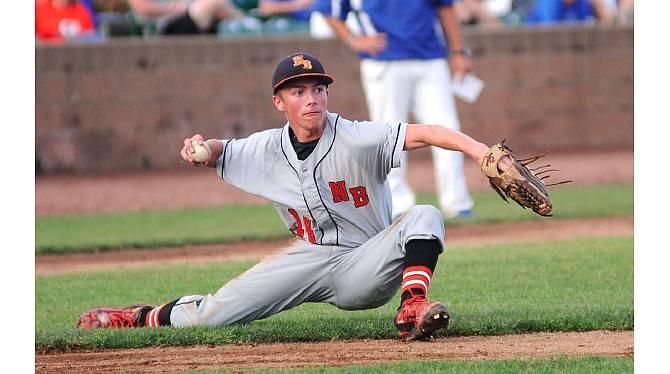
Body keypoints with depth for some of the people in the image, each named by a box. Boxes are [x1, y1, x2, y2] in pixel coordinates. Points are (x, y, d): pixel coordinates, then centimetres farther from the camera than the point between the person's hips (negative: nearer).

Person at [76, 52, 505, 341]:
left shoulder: (357, 139, -19)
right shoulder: (267, 149, -3)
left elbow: (425, 133, -32)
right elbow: (221, 151, 16)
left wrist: (478, 150, -50)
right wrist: (201, 147, -10)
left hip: (365, 267, -3)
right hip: (310, 259, 3)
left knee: (425, 216, -29)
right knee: (214, 313, -7)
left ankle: (412, 308, -43)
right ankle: (143, 317, 22)